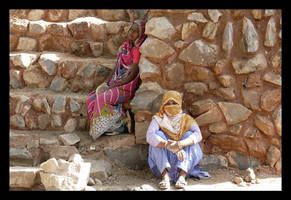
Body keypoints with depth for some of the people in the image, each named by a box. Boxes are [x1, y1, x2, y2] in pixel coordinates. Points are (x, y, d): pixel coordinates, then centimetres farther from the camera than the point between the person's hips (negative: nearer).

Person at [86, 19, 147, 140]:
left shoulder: (138, 50, -13)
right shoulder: (125, 46, 12)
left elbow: (133, 74, -16)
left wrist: (115, 85, -15)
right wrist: (107, 82, 4)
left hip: (128, 87, -8)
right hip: (117, 83, 8)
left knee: (103, 98, -25)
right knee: (93, 97, -7)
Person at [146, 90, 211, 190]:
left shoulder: (187, 120, 4)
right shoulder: (158, 119, 1)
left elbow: (198, 135, -17)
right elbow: (150, 136, -19)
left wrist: (180, 144, -36)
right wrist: (170, 146, -35)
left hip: (184, 162, 1)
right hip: (163, 163, 0)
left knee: (189, 135, -19)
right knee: (158, 135, -20)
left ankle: (182, 175, -37)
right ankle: (165, 175, -38)